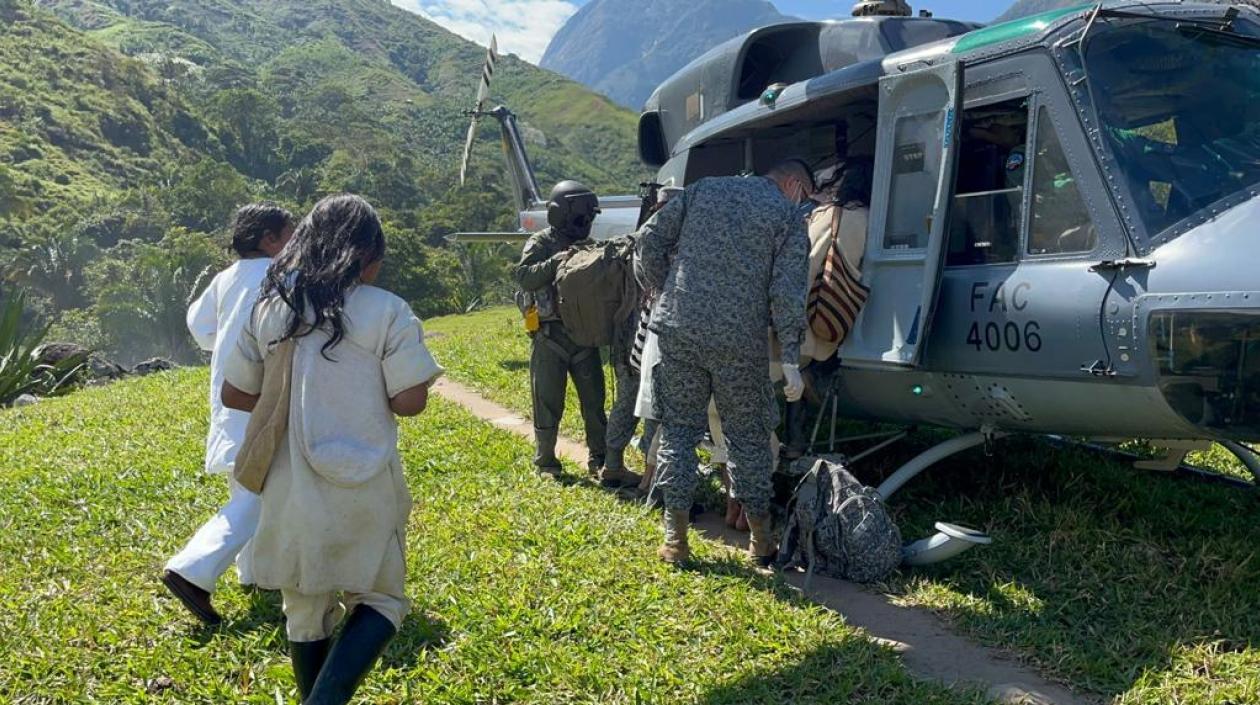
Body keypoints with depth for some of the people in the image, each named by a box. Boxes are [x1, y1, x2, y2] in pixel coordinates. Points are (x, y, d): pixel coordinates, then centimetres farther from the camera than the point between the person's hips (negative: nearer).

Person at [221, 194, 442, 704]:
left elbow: (234, 395, 7)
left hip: (293, 489, 4)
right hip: (363, 488, -4)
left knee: (305, 609, 19)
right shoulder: (387, 312, -9)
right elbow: (410, 401, -11)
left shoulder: (271, 309, 3)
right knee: (380, 598, 13)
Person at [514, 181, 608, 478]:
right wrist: (557, 261, -27)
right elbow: (524, 277, -17)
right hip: (550, 336, -5)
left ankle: (599, 458, 22)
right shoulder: (540, 243, -3)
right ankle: (545, 462, 16)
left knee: (594, 398, 9)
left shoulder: (588, 245, 13)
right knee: (548, 401, 3)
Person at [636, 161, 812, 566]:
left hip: (678, 332, 2)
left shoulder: (704, 189, 14)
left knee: (678, 430, 10)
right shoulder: (789, 217, 4)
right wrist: (790, 357, -4)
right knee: (748, 437, 12)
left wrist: (665, 291, 19)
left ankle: (675, 538, 12)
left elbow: (651, 239, 10)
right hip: (740, 343, -2)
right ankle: (760, 540, 20)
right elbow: (788, 292, -5)